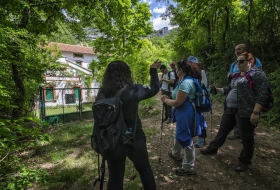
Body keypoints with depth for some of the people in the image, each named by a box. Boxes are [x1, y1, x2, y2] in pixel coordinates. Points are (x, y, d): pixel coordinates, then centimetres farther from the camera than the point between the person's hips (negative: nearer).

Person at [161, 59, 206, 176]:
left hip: (186, 114, -11)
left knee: (186, 139, 2)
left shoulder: (185, 83, -25)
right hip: (183, 113, 11)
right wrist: (169, 98, 10)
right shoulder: (186, 80, 8)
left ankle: (189, 168, 20)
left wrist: (165, 100, -9)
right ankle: (175, 154, 52)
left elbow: (177, 103, -24)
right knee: (178, 134, 28)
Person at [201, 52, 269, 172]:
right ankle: (212, 149, 35)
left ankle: (244, 161, 26)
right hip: (230, 110, 8)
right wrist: (216, 89, 16)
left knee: (246, 138, 7)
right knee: (222, 131, 18)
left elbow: (262, 94, -16)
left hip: (245, 112, -8)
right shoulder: (236, 76, 15)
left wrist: (256, 112, -23)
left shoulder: (257, 74, -9)